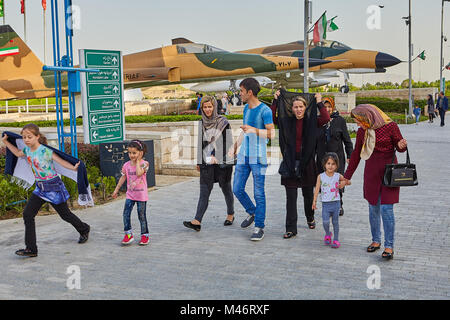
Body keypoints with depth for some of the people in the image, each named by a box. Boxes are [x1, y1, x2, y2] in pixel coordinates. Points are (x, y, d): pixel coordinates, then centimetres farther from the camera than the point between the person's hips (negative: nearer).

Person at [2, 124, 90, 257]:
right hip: (40, 188, 7)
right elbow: (17, 153, 24)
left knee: (65, 214, 9)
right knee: (27, 214, -6)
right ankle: (30, 249, -1)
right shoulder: (27, 150, 1)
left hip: (53, 186, -7)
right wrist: (5, 141, 22)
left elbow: (60, 161, -25)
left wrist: (73, 167, -40)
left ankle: (84, 229, 38)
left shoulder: (45, 150, -20)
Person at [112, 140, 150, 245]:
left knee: (142, 215, 4)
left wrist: (137, 162, -17)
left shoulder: (144, 163, -10)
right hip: (130, 194, 4)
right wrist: (116, 190, 14)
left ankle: (144, 235, 18)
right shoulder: (126, 165, 3)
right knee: (126, 213, -6)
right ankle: (128, 234, 5)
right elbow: (123, 177, 11)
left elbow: (139, 173, -29)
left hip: (141, 195, -4)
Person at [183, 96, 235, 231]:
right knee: (204, 192, -3)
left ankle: (230, 214, 29)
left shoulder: (223, 122, -4)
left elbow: (228, 143, -7)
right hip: (206, 163, 3)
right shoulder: (201, 123, 9)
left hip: (222, 162, -3)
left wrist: (217, 156, -16)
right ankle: (197, 221, -9)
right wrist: (198, 161, 15)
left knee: (226, 189, 10)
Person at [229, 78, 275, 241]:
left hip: (258, 157, -7)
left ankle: (259, 227, 6)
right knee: (237, 189, 8)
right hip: (243, 156, 7)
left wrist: (253, 130, -25)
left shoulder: (265, 110, -11)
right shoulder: (246, 108, 13)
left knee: (258, 193, -2)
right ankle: (252, 212, 31)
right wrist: (235, 145, 23)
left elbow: (271, 133, -16)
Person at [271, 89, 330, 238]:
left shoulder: (311, 121, 1)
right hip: (290, 163, 0)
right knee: (291, 197, -2)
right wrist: (275, 101, -5)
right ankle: (291, 229, 3)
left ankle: (310, 218, 40)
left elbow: (326, 119, -14)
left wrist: (319, 103, -9)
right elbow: (272, 118, -3)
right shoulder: (287, 121, 4)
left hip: (307, 162, 0)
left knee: (308, 193, 14)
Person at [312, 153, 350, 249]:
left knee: (335, 222, 5)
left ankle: (336, 240, 18)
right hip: (325, 203, -1)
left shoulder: (338, 176, -1)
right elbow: (317, 189, 1)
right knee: (325, 221, -12)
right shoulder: (321, 176, -3)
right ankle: (328, 234, 18)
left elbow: (346, 180, 16)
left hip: (336, 203, 1)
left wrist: (342, 183, -6)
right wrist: (314, 201, 0)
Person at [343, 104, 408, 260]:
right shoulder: (362, 132, 5)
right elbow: (356, 155, 13)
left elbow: (399, 146, 3)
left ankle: (389, 246, 1)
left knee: (386, 209, -7)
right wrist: (347, 176, 15)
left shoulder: (390, 126, -9)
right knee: (373, 209, 9)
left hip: (389, 172, -4)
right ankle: (376, 240, 24)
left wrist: (401, 146, -22)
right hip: (371, 174, 4)